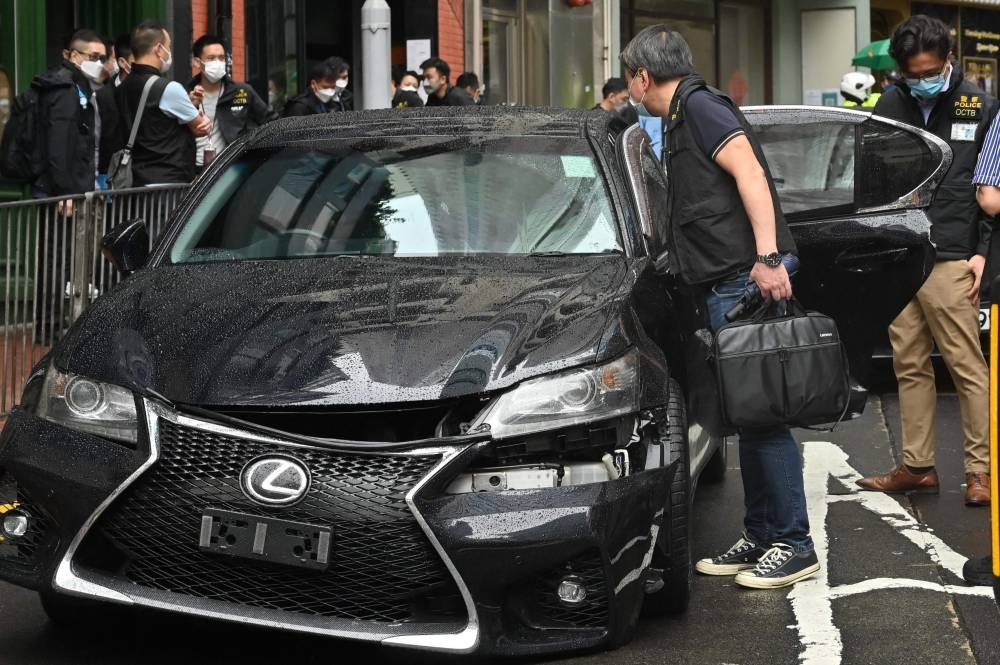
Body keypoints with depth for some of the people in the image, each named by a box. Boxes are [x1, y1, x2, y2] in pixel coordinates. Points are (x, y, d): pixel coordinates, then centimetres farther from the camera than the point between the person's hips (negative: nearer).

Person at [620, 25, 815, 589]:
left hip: (748, 277, -10)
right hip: (725, 287, 10)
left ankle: (795, 544, -6)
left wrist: (768, 256, -27)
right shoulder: (682, 119, 25)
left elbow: (750, 173, -19)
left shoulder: (699, 105, -6)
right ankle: (762, 539, 18)